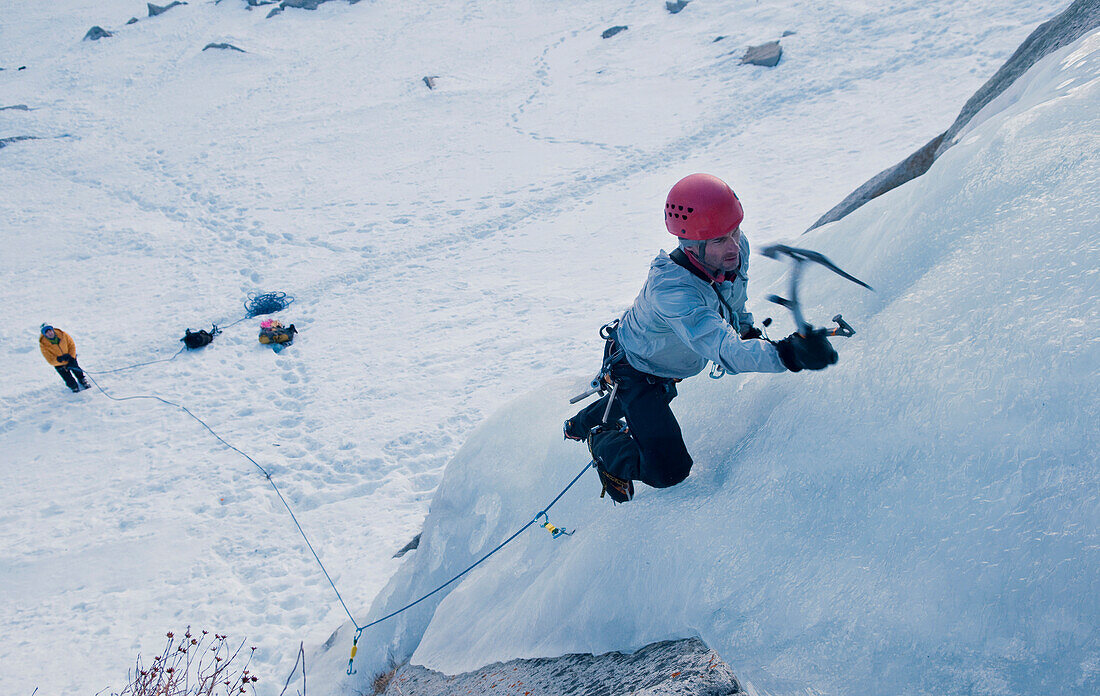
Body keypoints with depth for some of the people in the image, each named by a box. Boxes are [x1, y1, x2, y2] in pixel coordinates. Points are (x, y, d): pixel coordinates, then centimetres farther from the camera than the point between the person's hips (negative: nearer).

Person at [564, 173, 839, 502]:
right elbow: (723, 350, -58)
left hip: (670, 368, 8)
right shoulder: (669, 289, -47)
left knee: (645, 399, 38)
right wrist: (786, 353, -72)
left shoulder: (737, 250, -24)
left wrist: (745, 325, 10)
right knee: (669, 470, -16)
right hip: (635, 369, -7)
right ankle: (603, 444, 14)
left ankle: (580, 424, 68)